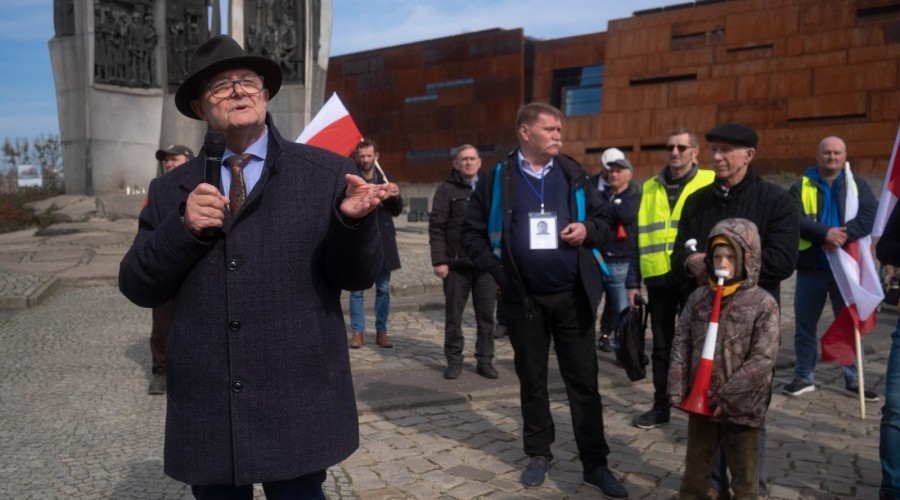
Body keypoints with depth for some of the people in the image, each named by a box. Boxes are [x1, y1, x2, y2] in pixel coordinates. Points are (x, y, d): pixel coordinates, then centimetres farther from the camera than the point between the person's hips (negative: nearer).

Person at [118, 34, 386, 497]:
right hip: (204, 412, 3)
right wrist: (182, 228, -13)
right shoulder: (171, 190, 7)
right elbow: (138, 287, 4)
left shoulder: (325, 173, -1)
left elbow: (357, 276, -3)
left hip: (297, 406, -2)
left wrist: (354, 220, -24)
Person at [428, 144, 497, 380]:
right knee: (453, 314, 6)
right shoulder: (447, 190, 1)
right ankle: (454, 359, 19)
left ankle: (485, 360, 17)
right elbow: (436, 227, -4)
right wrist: (439, 260, -11)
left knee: (486, 314, 6)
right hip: (456, 263, -2)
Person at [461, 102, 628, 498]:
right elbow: (473, 232, 4)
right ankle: (539, 454, 29)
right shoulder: (497, 179, -1)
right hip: (524, 298, -1)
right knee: (532, 380, 12)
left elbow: (604, 222, 12)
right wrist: (497, 269, -6)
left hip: (572, 296, 1)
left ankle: (595, 463, 17)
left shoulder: (574, 175, 5)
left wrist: (587, 231, -10)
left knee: (583, 380, 6)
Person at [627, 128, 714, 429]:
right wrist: (633, 281, 6)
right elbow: (639, 236, 11)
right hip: (658, 278, 4)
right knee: (661, 346, 12)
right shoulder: (649, 189, 11)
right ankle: (661, 405, 24)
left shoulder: (710, 184, 0)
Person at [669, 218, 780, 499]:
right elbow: (681, 346, 2)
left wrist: (727, 396, -17)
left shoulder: (762, 304, -12)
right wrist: (677, 389, -7)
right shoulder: (698, 298, 0)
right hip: (699, 402, 4)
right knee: (694, 471, 21)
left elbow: (763, 359, -16)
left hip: (741, 407, -3)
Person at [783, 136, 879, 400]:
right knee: (804, 324, 7)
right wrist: (825, 233, -27)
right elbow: (795, 220, -12)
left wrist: (843, 235, -25)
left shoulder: (858, 185, 6)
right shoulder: (801, 186, 2)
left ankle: (854, 380, 22)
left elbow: (871, 215, -10)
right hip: (812, 267, -1)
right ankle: (804, 377, 20)